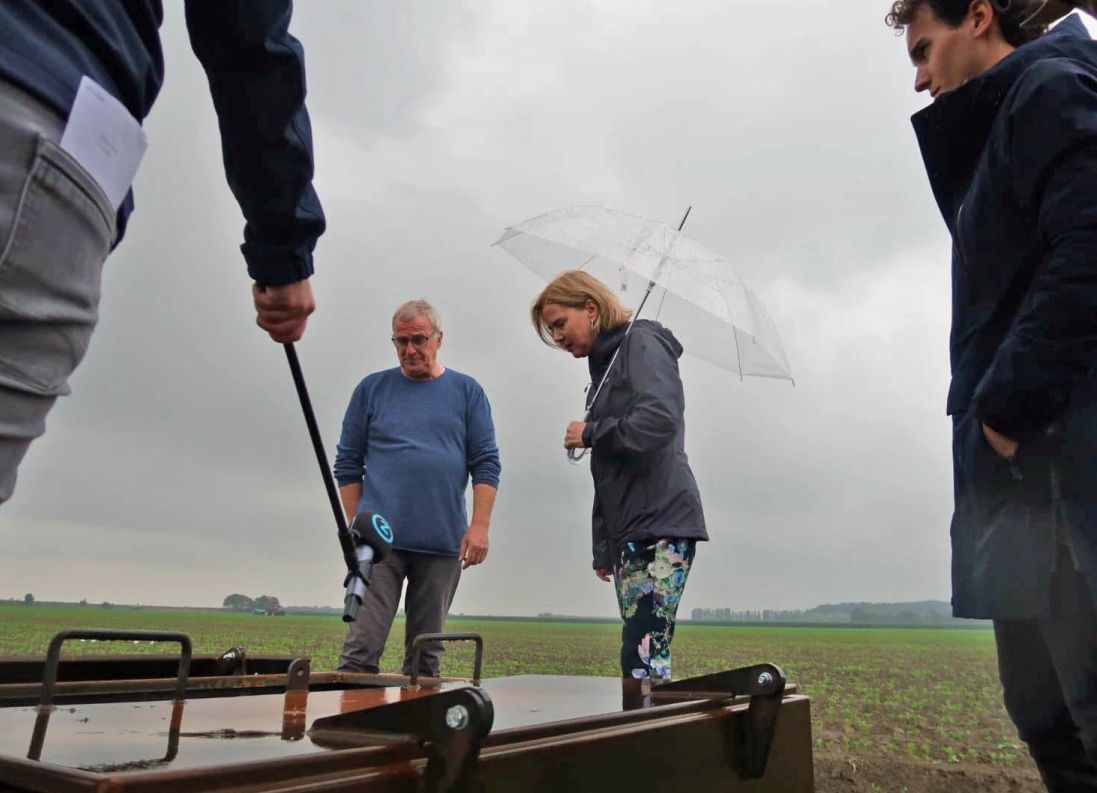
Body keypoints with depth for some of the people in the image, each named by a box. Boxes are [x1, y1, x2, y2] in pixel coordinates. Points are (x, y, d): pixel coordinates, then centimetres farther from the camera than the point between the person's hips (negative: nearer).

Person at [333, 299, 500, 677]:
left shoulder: (466, 391, 8)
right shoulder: (372, 389, 8)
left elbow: (486, 464, 4)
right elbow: (347, 464, 9)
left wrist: (480, 526, -5)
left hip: (443, 545, 1)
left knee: (427, 652, 10)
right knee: (362, 647, -5)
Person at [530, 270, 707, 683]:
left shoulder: (642, 342, -1)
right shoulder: (604, 365, 23)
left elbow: (662, 418, -20)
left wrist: (590, 433, -6)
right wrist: (603, 548, 19)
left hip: (662, 523, -9)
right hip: (626, 532, 9)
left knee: (643, 658, -13)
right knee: (637, 656, 7)